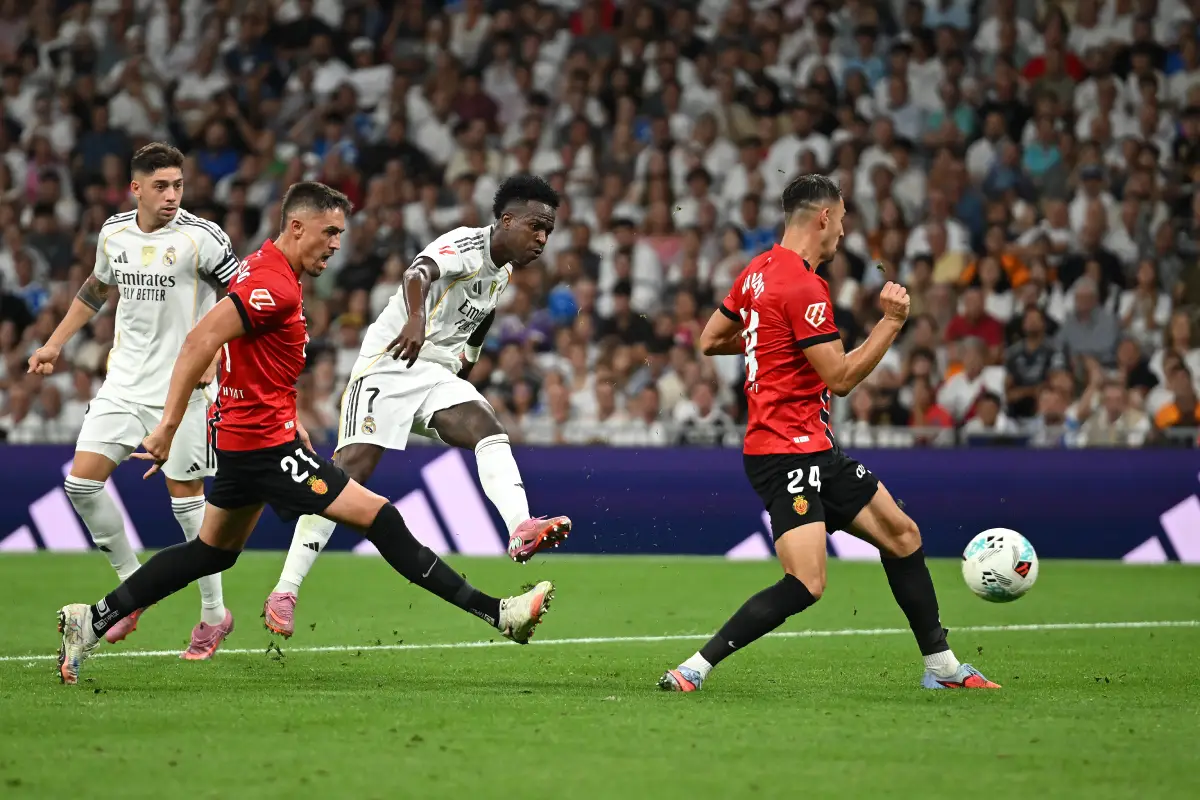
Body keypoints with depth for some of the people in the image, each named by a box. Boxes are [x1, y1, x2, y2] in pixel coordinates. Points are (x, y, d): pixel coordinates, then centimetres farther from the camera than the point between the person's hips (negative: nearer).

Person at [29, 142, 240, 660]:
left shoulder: (201, 238, -12)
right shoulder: (114, 232, 5)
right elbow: (98, 287, 24)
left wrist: (213, 353, -20)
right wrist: (56, 344, 27)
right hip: (124, 382, 5)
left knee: (186, 498, -3)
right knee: (81, 482, -4)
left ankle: (214, 614, 12)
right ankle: (133, 585, 13)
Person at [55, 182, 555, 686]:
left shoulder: (263, 268, 13)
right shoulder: (275, 286, -20)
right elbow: (199, 343, -26)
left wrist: (290, 422, 21)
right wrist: (169, 426, -27)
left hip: (240, 436, 11)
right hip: (265, 441, -11)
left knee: (213, 552, 19)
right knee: (379, 517, -10)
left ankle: (91, 622, 18)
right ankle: (493, 611, -9)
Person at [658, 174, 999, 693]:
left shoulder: (758, 272, 11)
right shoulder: (803, 287, -18)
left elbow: (710, 341, 19)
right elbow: (841, 377, -18)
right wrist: (891, 322, -11)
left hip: (815, 449, 11)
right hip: (788, 451, -11)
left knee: (902, 534, 14)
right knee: (806, 584, -21)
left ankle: (942, 666, 23)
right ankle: (693, 670, -17)